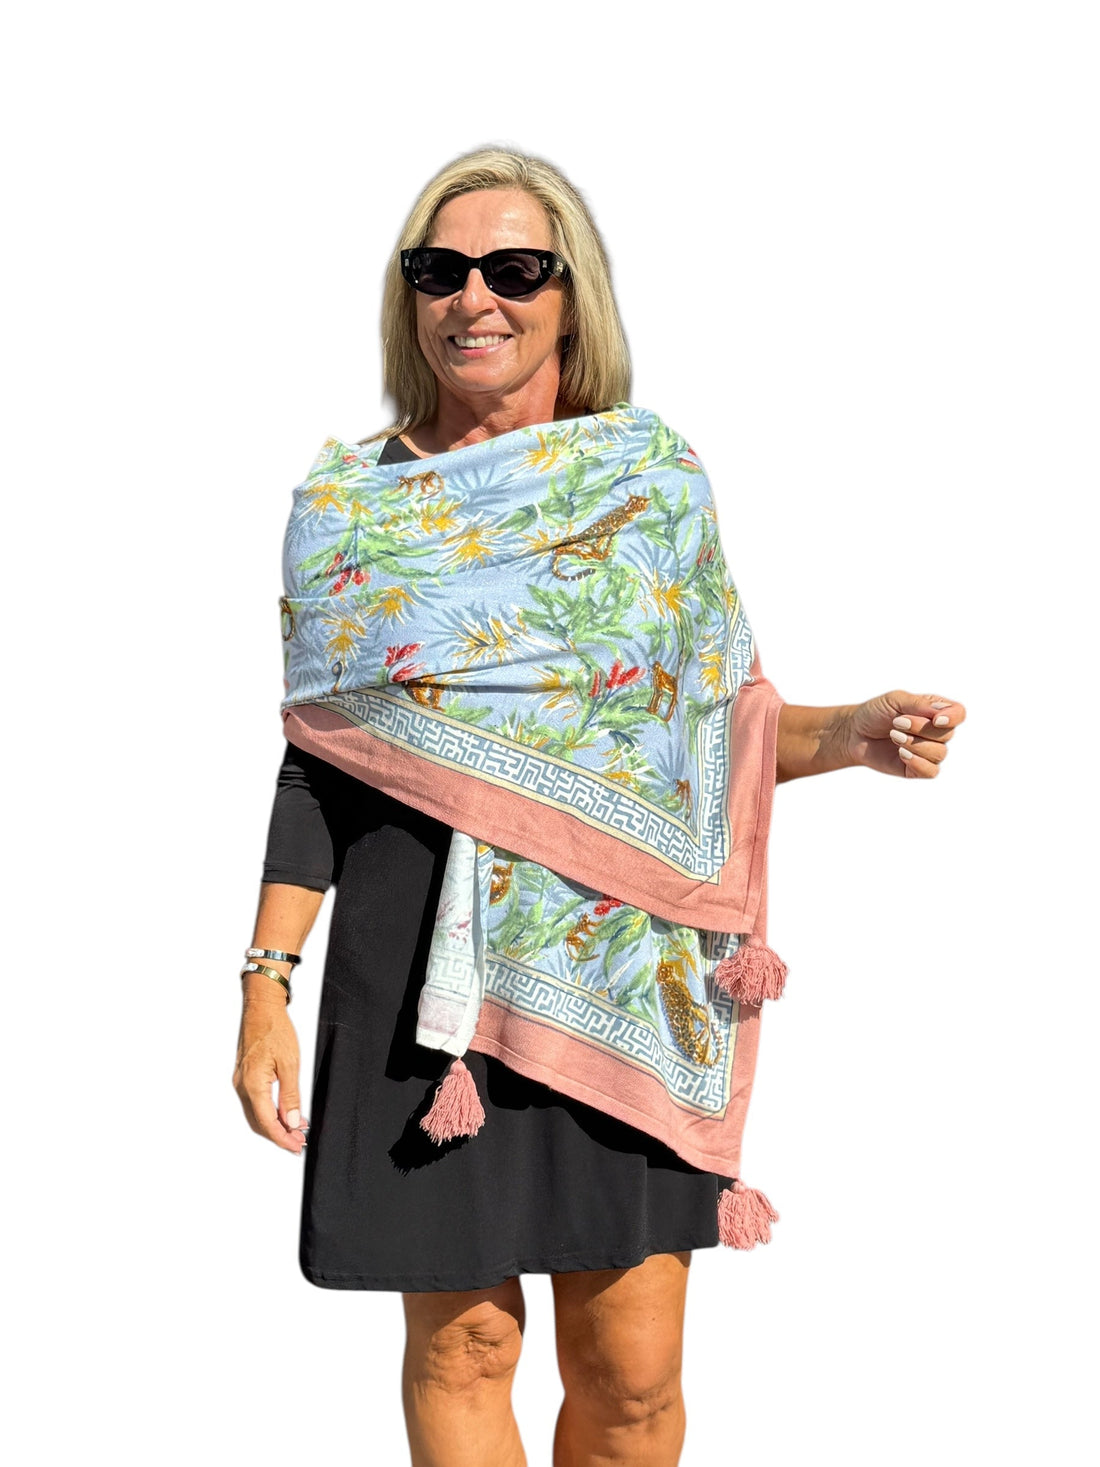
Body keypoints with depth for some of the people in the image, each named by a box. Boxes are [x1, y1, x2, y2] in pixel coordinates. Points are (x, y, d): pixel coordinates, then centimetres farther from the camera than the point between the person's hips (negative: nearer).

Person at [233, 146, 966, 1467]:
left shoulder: (654, 478, 4)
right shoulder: (348, 501, 4)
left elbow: (720, 716, 9)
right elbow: (316, 762, 5)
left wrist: (850, 734, -11)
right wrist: (267, 987, 0)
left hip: (625, 958, 0)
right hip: (421, 965, 0)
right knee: (460, 1338, 6)